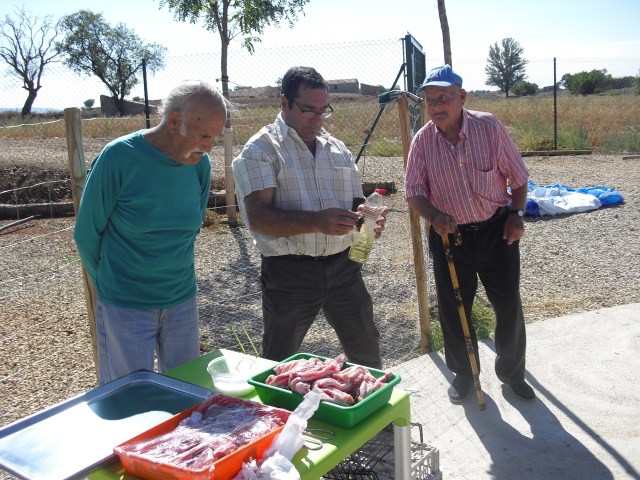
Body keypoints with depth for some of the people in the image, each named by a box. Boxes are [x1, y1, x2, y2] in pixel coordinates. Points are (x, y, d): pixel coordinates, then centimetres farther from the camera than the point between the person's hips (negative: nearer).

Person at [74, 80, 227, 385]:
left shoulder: (199, 164, -3)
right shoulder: (118, 157, -17)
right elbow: (87, 234, -5)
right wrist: (110, 284, 6)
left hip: (183, 303, 5)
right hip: (125, 307, -4)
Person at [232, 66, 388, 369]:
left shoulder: (337, 148, 13)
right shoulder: (261, 149, -5)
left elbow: (355, 203, 17)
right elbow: (259, 217, -17)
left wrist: (370, 219, -8)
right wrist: (318, 222, -29)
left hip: (343, 265, 5)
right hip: (289, 272, -5)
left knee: (367, 351, 17)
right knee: (278, 368, 9)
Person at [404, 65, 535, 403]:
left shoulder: (489, 127, -8)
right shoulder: (423, 140, -6)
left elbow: (517, 177, 1)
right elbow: (413, 192, -4)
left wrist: (516, 215, -8)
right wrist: (434, 216, -21)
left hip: (497, 231, 0)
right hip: (449, 235, 1)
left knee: (509, 305, 8)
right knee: (453, 311, 8)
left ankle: (511, 372, 30)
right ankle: (463, 374, 31)